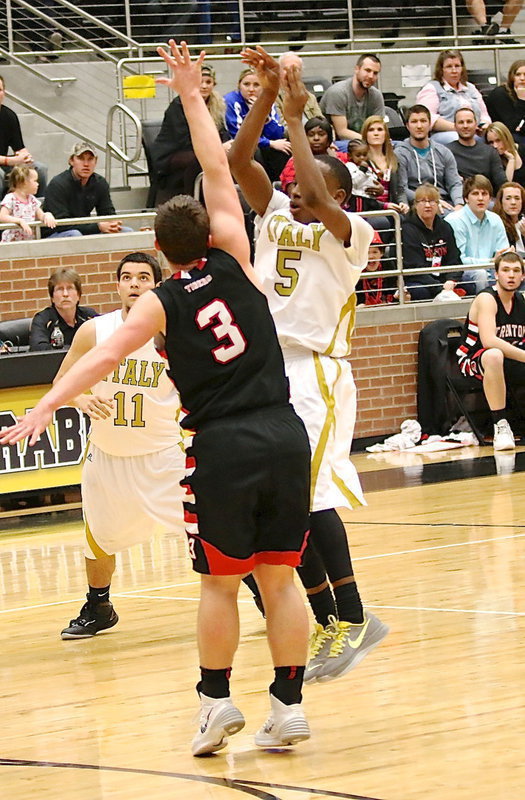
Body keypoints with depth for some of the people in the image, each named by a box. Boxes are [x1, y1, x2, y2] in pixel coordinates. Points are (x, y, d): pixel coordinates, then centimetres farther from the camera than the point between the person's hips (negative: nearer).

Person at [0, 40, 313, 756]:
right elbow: (219, 174, 14)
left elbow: (103, 357, -11)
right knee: (280, 577, 7)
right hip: (285, 436, 3)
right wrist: (192, 99, 19)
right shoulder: (233, 265, 6)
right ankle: (289, 706, 8)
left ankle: (217, 700, 10)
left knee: (220, 582, 10)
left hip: (222, 448, -2)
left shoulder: (161, 304, 1)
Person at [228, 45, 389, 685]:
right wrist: (267, 96, -8)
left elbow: (317, 198, -23)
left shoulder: (349, 232, -3)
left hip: (317, 372, -7)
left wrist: (295, 118, -17)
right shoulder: (275, 217, 14)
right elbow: (237, 161, 3)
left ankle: (353, 619, -12)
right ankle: (329, 622, 12)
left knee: (304, 494, -18)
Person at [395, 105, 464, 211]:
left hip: (446, 203, 5)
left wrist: (459, 205, -11)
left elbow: (455, 184, 12)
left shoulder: (443, 152, 18)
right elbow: (401, 190, -6)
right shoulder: (400, 154, 4)